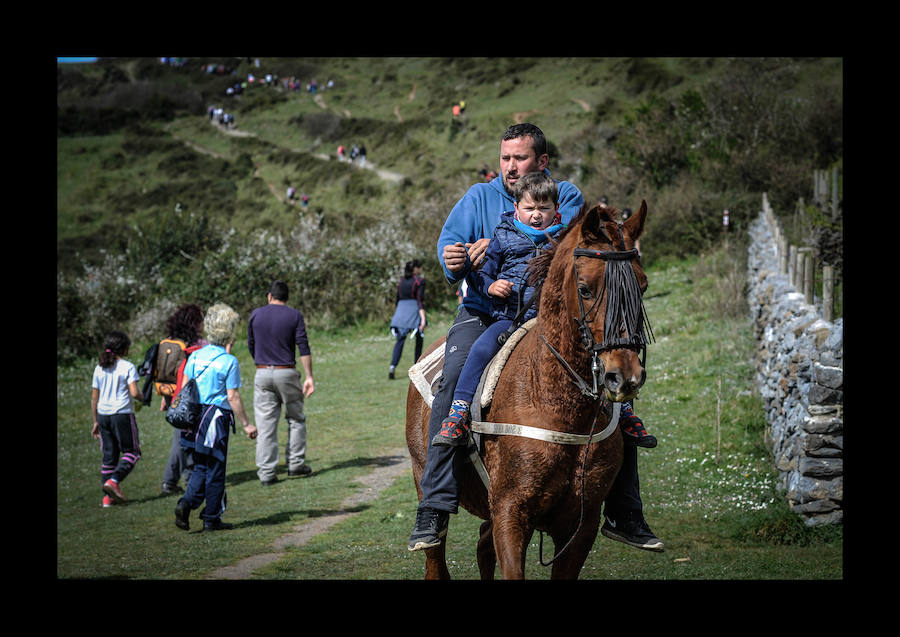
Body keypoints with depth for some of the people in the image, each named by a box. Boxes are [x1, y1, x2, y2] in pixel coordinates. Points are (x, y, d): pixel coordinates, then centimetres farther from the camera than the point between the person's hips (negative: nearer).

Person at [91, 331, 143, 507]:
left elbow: (94, 398, 10)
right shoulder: (128, 367, -7)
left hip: (103, 415, 5)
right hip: (122, 414, -5)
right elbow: (134, 393, -17)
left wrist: (96, 422, 16)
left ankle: (108, 496, 6)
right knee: (132, 452, 7)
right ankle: (113, 481, -13)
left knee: (108, 456, 9)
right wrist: (140, 399, 7)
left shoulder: (99, 368, 8)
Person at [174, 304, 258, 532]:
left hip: (195, 417, 5)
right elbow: (233, 396, -12)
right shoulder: (229, 361, -11)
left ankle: (186, 503, -8)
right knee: (215, 470, 5)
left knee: (200, 467, 15)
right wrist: (246, 424, -4)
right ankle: (211, 519, 10)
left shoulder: (196, 356, 4)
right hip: (217, 418, -5)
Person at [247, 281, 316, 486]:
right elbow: (303, 348, -8)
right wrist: (309, 377, -9)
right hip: (287, 373, -1)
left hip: (262, 374, 1)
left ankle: (266, 472, -1)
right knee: (296, 419, 16)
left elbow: (251, 345, 12)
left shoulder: (256, 315, 4)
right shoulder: (294, 316, -1)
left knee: (265, 423, 2)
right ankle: (295, 464, 15)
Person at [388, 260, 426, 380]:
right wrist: (423, 318, -20)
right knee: (419, 338, 15)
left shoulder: (402, 281, 12)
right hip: (414, 310, -4)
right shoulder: (420, 281, -6)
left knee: (399, 340, -1)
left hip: (401, 311, 4)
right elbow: (420, 300, -15)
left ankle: (393, 366, -21)